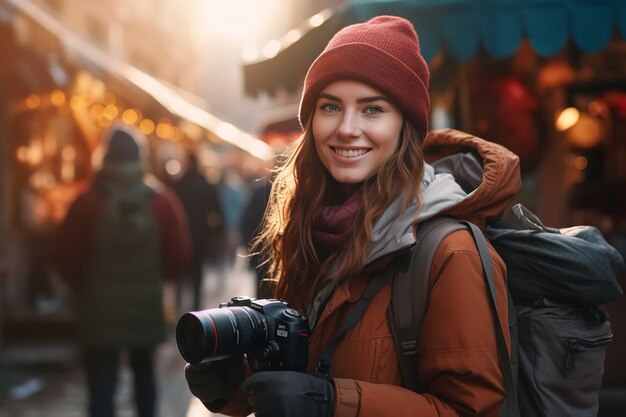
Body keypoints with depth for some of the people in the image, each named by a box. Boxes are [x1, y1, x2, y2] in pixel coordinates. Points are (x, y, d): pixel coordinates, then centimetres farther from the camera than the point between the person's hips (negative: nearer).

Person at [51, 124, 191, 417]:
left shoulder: (88, 201, -13)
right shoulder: (163, 200, -5)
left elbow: (64, 257, -8)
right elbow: (179, 253, -3)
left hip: (100, 308, -3)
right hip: (146, 305, 3)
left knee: (102, 384, 0)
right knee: (144, 371, 23)